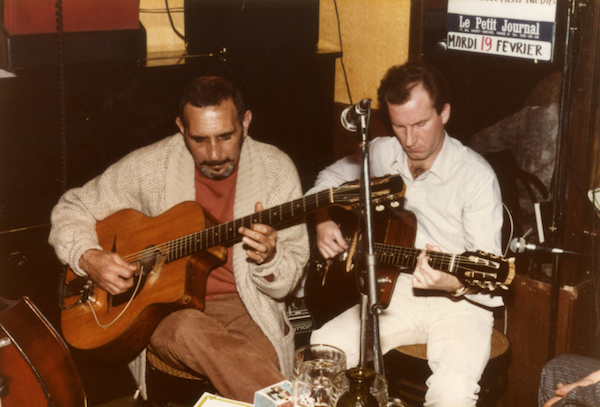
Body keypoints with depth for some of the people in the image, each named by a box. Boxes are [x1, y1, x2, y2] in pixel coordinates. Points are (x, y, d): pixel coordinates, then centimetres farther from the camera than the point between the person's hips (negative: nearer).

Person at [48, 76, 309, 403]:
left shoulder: (276, 169, -2)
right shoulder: (150, 165, -2)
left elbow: (286, 282, 0)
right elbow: (72, 208, 8)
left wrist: (268, 258, -24)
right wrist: (89, 258, -12)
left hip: (243, 304, -1)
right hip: (165, 305, 1)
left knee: (261, 361, -35)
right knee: (188, 329, -35)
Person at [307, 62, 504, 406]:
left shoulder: (476, 176, -14)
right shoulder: (381, 153, 3)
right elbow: (332, 177, 23)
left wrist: (455, 283, -37)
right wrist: (323, 220, 4)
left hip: (458, 303, -4)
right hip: (392, 290, 4)